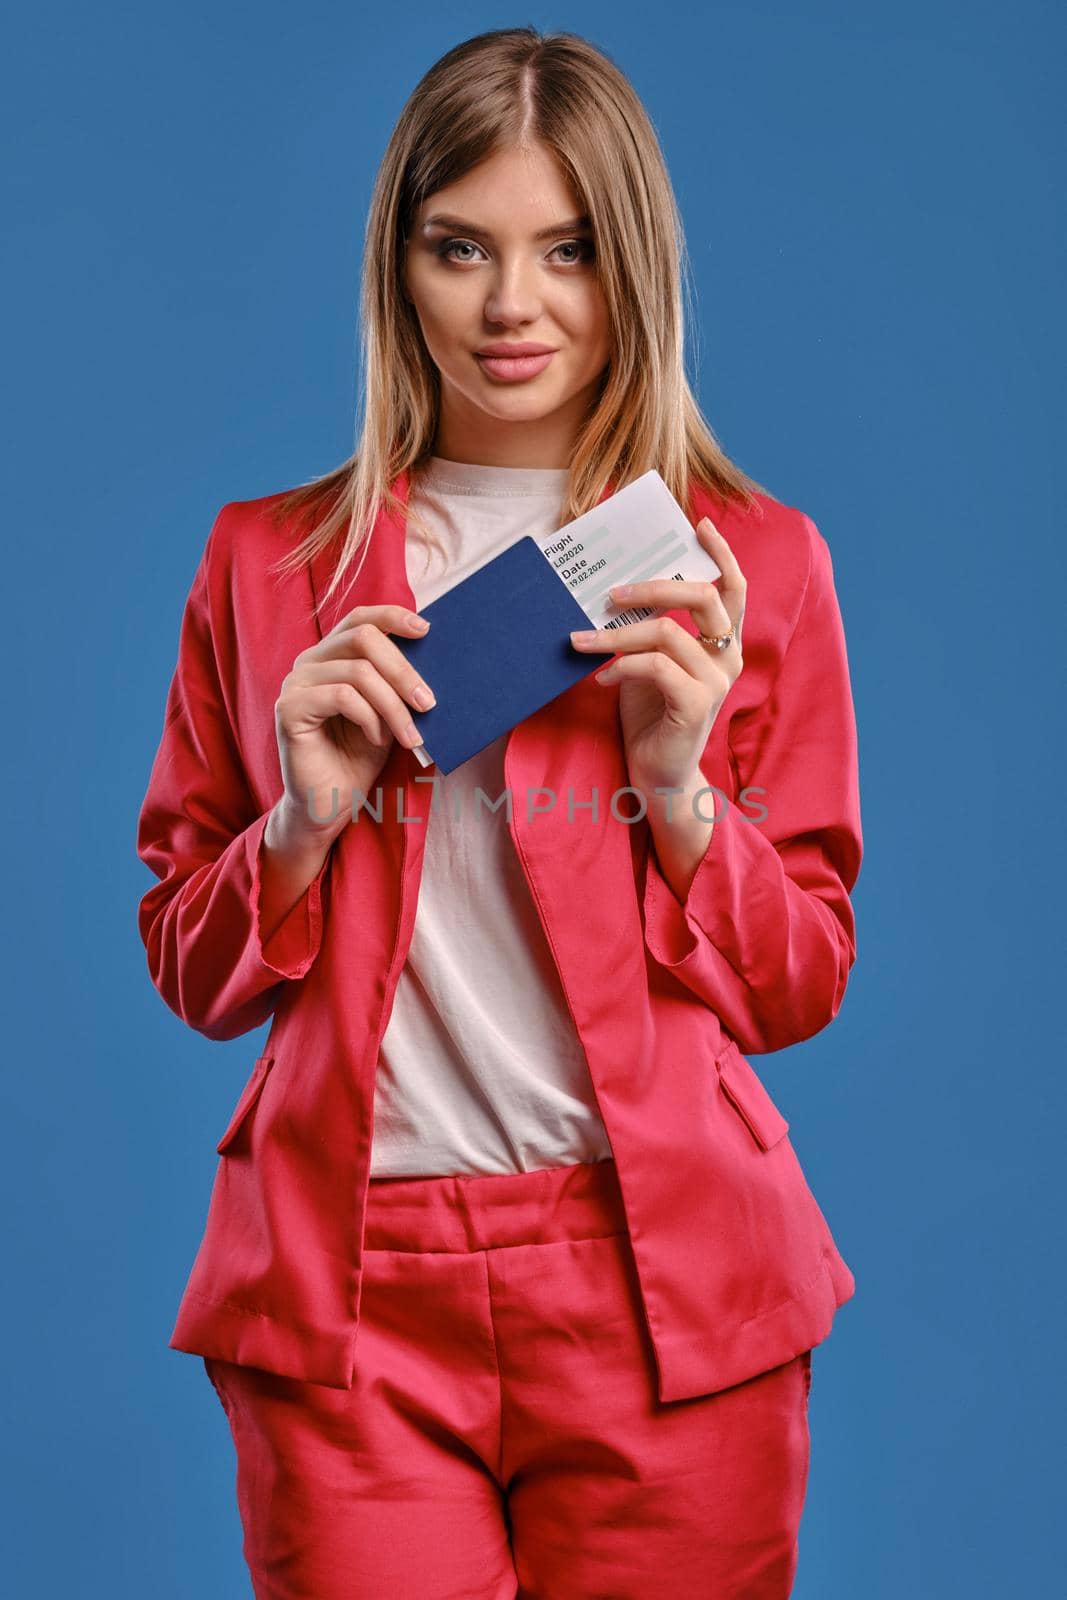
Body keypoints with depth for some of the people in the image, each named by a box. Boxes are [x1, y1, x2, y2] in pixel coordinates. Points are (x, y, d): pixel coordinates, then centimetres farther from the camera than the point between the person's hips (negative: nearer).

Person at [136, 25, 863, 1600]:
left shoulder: (752, 564, 4)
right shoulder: (268, 559, 7)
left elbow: (803, 986, 6)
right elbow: (189, 968, 10)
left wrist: (678, 787, -11)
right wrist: (308, 820, -9)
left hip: (665, 1291, 0)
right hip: (345, 1292, 1)